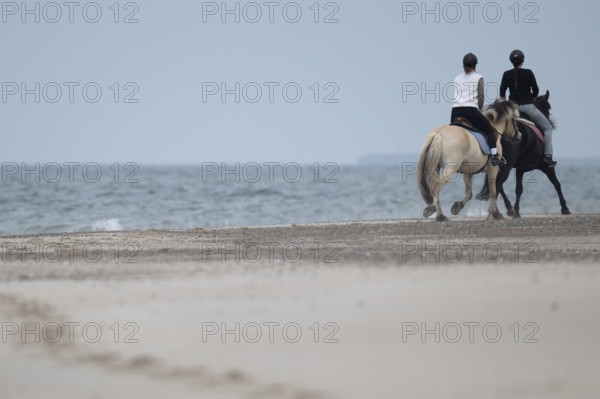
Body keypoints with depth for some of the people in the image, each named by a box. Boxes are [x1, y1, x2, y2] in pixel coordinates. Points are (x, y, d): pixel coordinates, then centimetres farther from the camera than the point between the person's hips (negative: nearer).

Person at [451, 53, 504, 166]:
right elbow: (481, 97, 1)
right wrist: (479, 110, 14)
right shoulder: (479, 78, 7)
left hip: (456, 111, 4)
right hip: (471, 109, -4)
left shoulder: (457, 79, 19)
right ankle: (494, 156, -5)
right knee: (490, 130, 8)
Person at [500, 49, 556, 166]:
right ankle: (548, 155, -6)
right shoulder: (528, 73, -5)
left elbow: (502, 93, 2)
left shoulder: (507, 75, 2)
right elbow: (536, 91, -1)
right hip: (528, 106, -3)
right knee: (547, 128, 8)